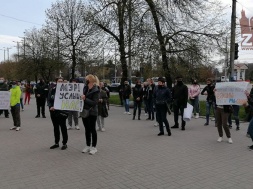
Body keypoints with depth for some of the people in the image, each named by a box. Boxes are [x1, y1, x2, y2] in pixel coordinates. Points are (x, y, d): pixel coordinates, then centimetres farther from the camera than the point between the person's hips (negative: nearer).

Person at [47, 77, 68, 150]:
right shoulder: (52, 89, 5)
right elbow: (49, 99, 6)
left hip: (61, 111, -4)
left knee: (63, 127, 2)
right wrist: (50, 106, -9)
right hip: (53, 111, 5)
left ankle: (64, 143, 13)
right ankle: (56, 143, 26)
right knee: (55, 127, 14)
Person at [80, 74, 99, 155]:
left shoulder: (95, 91, -14)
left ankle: (94, 147, 12)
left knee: (92, 129, 1)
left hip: (92, 113, -7)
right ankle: (88, 146, 24)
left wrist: (85, 99, -26)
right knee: (87, 129, 13)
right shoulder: (85, 88, 6)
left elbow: (94, 102, -20)